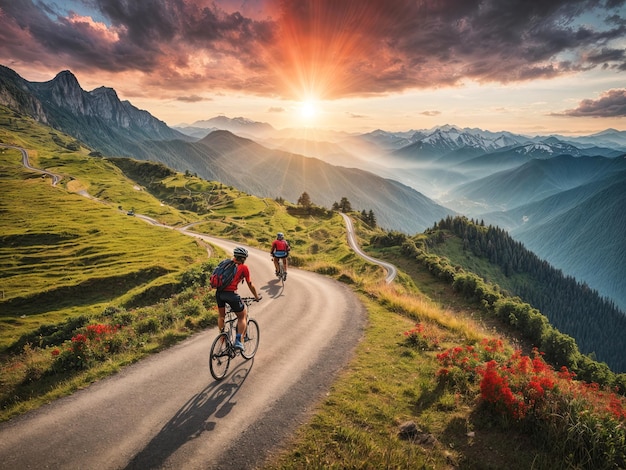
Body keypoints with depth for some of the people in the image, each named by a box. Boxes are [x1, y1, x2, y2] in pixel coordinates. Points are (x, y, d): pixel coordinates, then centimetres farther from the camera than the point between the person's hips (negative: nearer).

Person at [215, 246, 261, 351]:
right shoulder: (243, 267, 7)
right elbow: (250, 285, 12)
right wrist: (257, 297, 26)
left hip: (219, 292, 5)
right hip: (231, 293, -5)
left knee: (221, 316, 28)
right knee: (243, 317, 16)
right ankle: (238, 341, 6)